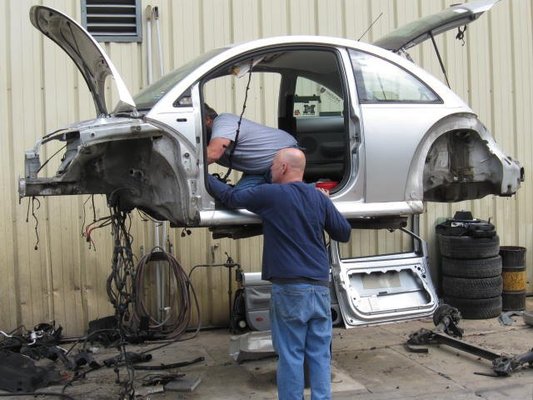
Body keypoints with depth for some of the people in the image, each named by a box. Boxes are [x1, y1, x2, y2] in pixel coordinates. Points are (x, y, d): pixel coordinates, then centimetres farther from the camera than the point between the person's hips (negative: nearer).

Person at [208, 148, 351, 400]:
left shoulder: (269, 194, -5)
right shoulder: (319, 198, 8)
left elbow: (230, 198, 7)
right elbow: (344, 233, 12)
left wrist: (206, 177, 22)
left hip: (290, 289, -5)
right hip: (320, 287, 5)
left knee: (291, 356, 2)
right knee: (320, 355, 9)